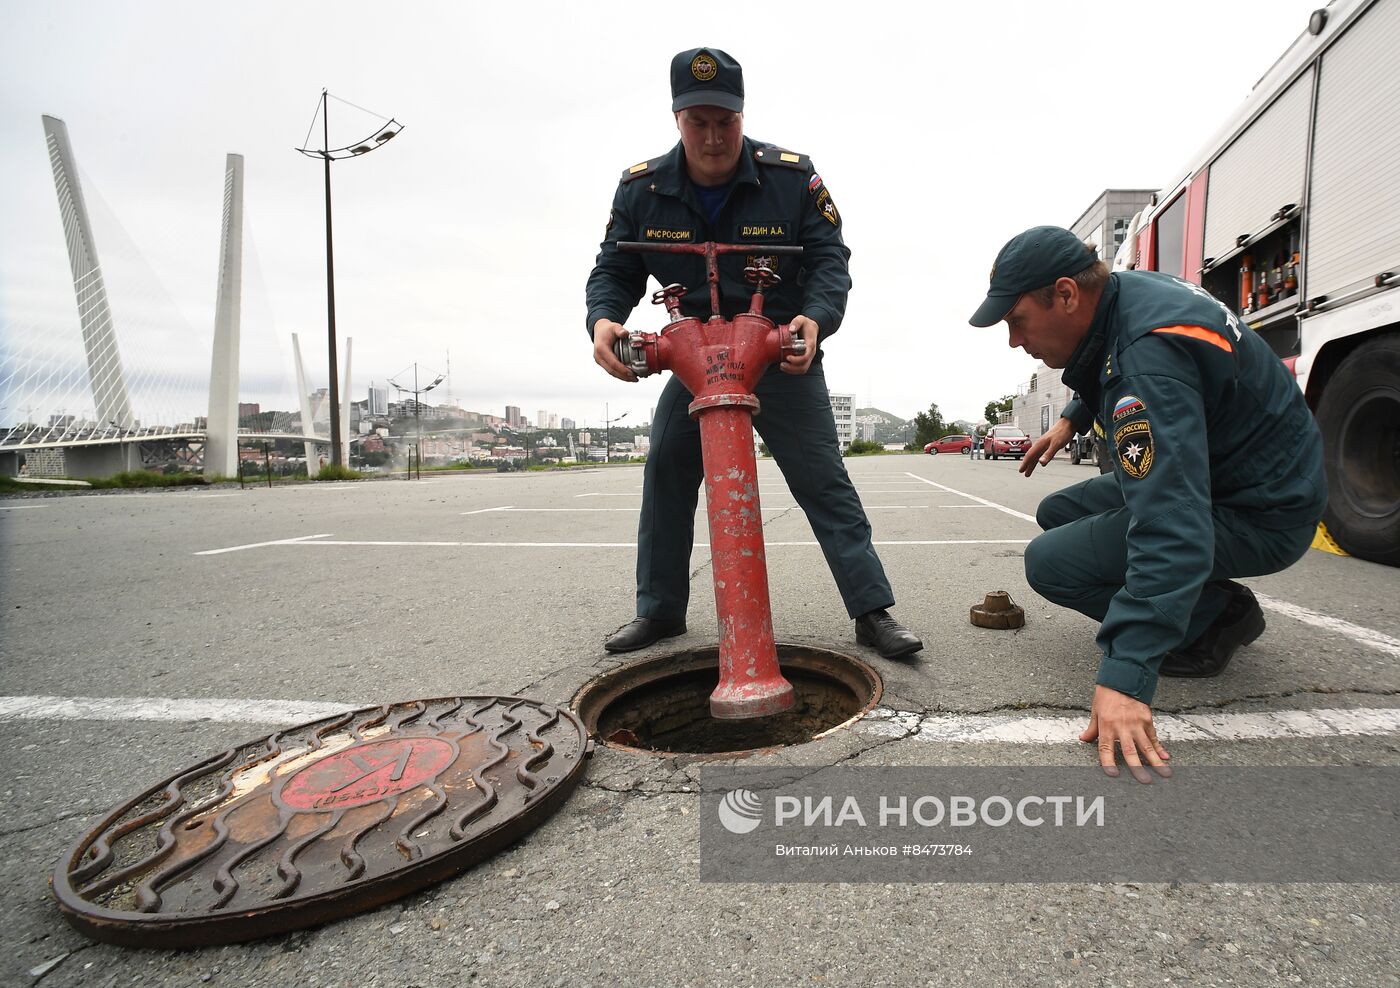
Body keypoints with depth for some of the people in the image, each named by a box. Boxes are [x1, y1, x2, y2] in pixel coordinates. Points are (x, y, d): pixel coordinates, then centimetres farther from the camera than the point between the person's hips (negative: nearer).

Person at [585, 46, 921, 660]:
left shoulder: (792, 177, -9)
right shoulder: (641, 188, -3)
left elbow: (829, 258, -10)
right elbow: (614, 269, 0)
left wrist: (815, 318, -32)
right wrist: (603, 319, -24)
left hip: (784, 357, -2)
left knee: (824, 482, -5)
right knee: (664, 476, -4)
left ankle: (873, 610, 3)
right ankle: (659, 609, 12)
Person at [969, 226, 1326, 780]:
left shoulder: (1149, 354, -33)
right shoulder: (1127, 291, -4)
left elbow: (1172, 531, -42)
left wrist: (1125, 678, -44)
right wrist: (1071, 420, 16)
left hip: (1258, 516, -10)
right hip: (1210, 473, 10)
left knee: (1050, 562, -20)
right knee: (1057, 514, 13)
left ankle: (1213, 620, -1)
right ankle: (1207, 599, 14)